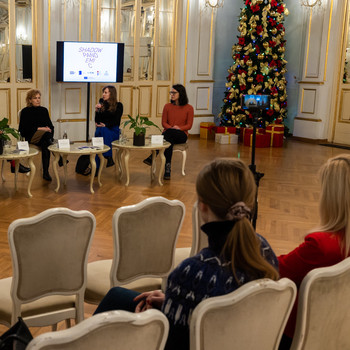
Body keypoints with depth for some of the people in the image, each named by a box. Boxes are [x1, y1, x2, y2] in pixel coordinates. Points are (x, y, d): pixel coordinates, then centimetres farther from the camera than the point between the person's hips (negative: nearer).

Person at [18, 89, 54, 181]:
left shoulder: (44, 110, 19)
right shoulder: (25, 111, 7)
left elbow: (50, 125, 17)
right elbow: (24, 128, -3)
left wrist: (49, 128, -9)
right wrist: (38, 128, -13)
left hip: (43, 136, 3)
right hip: (31, 137, -3)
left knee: (45, 144, -37)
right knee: (46, 134, -39)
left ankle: (45, 172, -36)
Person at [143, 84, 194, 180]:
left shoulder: (189, 108, 0)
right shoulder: (167, 106, 8)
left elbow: (189, 125, -2)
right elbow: (164, 123, 6)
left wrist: (179, 128, -21)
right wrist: (171, 128, -16)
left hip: (181, 135, -2)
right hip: (168, 134, 2)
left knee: (169, 133, -38)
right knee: (169, 141, -38)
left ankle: (152, 157, -38)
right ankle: (167, 169, -41)